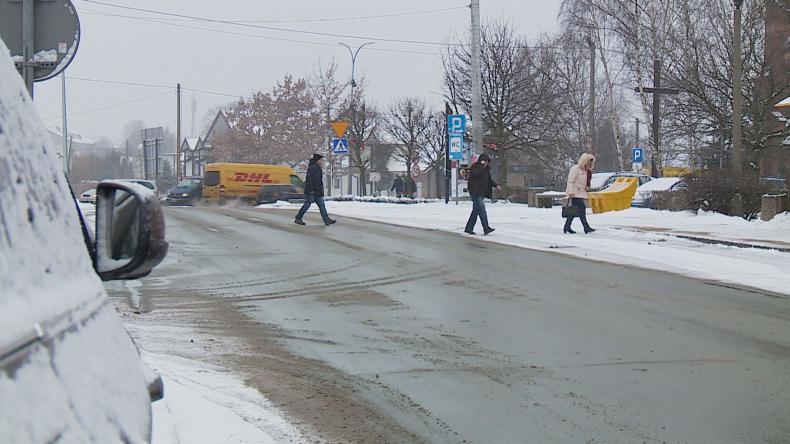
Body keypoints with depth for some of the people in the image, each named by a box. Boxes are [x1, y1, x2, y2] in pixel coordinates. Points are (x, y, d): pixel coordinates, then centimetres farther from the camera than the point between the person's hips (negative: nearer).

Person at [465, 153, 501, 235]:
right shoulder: (475, 167, -8)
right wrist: (481, 165, -24)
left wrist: (496, 185, 15)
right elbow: (475, 174, -30)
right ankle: (486, 228, -19)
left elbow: (489, 180, 27)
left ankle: (468, 228, 16)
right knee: (482, 211, -15)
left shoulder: (486, 169, 18)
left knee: (476, 211, 10)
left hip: (481, 193, 9)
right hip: (475, 192, -9)